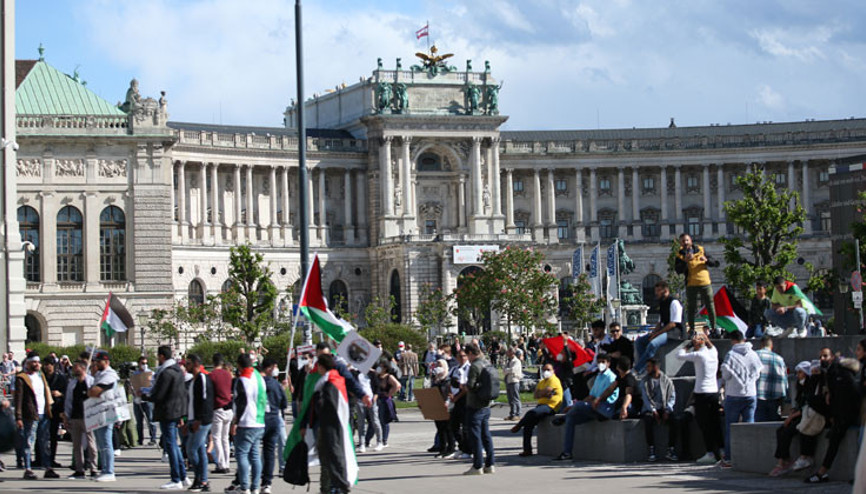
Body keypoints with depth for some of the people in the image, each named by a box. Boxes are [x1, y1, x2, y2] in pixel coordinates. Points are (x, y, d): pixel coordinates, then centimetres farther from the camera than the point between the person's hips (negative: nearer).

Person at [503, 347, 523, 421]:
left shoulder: (516, 362, -8)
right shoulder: (508, 361, 18)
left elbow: (512, 369, -20)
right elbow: (504, 369, 14)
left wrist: (506, 370, -5)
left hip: (514, 381, -8)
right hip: (508, 381, 8)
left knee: (515, 399, -6)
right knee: (510, 399, 10)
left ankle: (517, 415, -3)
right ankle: (512, 414, 14)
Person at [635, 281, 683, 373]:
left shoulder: (674, 303, -12)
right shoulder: (662, 303, 16)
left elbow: (673, 324, -18)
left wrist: (656, 334, -18)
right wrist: (653, 333, 1)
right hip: (664, 331, 10)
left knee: (653, 344, -33)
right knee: (639, 341, -2)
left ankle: (636, 371, -31)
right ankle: (645, 367, -11)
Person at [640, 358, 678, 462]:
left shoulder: (667, 380, 10)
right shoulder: (645, 382, 10)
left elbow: (672, 397, 4)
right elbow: (646, 398, 1)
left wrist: (667, 410, -12)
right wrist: (653, 411, -14)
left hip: (664, 409, 0)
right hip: (650, 409, 0)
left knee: (673, 420, -31)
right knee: (648, 419, -35)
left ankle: (671, 451, -29)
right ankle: (651, 450, -32)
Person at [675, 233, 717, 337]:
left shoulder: (700, 250, 8)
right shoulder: (680, 255, 3)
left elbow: (715, 263, 8)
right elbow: (678, 270, -12)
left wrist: (706, 260, -12)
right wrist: (686, 261, -24)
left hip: (705, 283, 1)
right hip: (691, 285, -1)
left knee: (710, 306, 4)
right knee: (691, 308, 2)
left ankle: (713, 327, 14)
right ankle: (691, 329, 11)